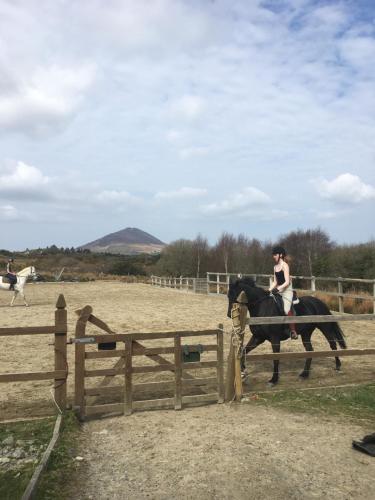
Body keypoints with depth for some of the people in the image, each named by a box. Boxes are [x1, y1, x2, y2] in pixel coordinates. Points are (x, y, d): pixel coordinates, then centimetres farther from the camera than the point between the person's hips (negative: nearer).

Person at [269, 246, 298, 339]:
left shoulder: (284, 265, -9)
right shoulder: (275, 267, 13)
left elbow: (287, 282, -15)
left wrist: (278, 288, -26)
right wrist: (269, 290, 1)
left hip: (286, 290, -8)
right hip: (278, 290, 8)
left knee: (287, 309, -24)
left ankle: (293, 331, -16)